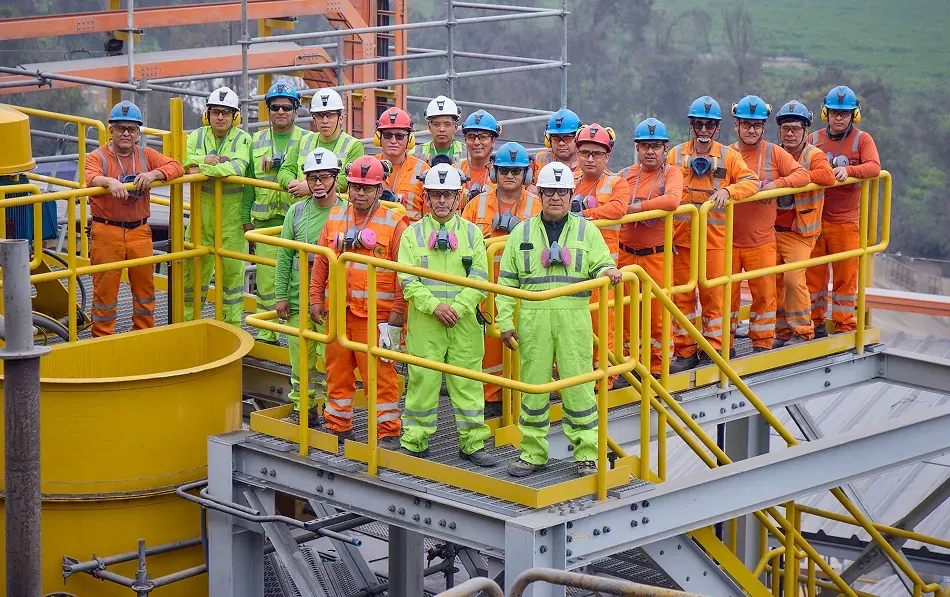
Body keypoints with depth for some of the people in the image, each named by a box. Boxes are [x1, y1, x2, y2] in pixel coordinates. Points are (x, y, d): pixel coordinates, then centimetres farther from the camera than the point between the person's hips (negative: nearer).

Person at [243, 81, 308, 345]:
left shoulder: (307, 141, 4)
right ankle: (266, 331, 8)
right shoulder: (257, 141, 14)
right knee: (266, 275, 1)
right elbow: (249, 183, 16)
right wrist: (246, 218, 13)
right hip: (265, 220, 2)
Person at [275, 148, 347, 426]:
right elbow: (284, 256, 10)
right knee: (301, 358, 7)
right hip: (298, 298, 3)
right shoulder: (296, 212, 8)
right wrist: (281, 295, 5)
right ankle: (303, 409, 18)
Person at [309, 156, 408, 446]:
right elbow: (321, 262, 16)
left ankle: (388, 431, 5)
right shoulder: (335, 218, 12)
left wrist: (398, 312, -9)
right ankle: (338, 426, 24)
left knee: (380, 373, -3)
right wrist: (316, 299, 9)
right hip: (338, 311, 5)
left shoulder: (393, 223, -3)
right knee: (337, 371, 12)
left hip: (376, 315, -5)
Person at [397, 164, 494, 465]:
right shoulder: (413, 234, 5)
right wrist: (434, 306, -15)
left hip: (464, 322, 1)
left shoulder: (472, 233, 8)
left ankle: (472, 443, 11)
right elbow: (408, 281, -2)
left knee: (467, 382, 3)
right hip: (424, 321, -1)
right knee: (422, 380, 1)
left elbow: (480, 279, 2)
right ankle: (414, 442, 11)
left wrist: (457, 307, -12)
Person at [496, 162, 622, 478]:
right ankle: (532, 451, 14)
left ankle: (586, 453, 6)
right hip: (533, 319, 1)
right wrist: (505, 322, 5)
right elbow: (507, 281, 12)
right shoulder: (522, 233, 12)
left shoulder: (587, 231, 10)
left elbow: (600, 265, 8)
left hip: (574, 319, -1)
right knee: (533, 384, 4)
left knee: (578, 385, -2)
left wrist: (608, 272, -17)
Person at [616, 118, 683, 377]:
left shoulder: (671, 173, -2)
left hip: (656, 255, -3)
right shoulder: (626, 174, 10)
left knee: (658, 313, 0)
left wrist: (638, 207, -18)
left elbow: (672, 200, -22)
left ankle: (657, 368, 13)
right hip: (625, 253, 3)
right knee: (625, 313, 7)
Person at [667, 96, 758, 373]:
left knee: (713, 296, 1)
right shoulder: (676, 155, 5)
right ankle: (685, 353, 13)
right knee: (682, 296, 5)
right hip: (681, 238, 1)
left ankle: (714, 350, 12)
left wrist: (728, 190, -25)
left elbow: (751, 182, -6)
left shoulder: (729, 156, 4)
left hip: (715, 239, -1)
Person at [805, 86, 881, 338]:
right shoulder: (814, 139, 7)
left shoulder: (861, 140, 1)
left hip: (846, 220, -2)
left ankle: (845, 325, 12)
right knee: (814, 273, 6)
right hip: (815, 219, 2)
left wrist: (848, 170, -31)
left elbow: (874, 167, -16)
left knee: (846, 276, 2)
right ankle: (815, 322, 17)